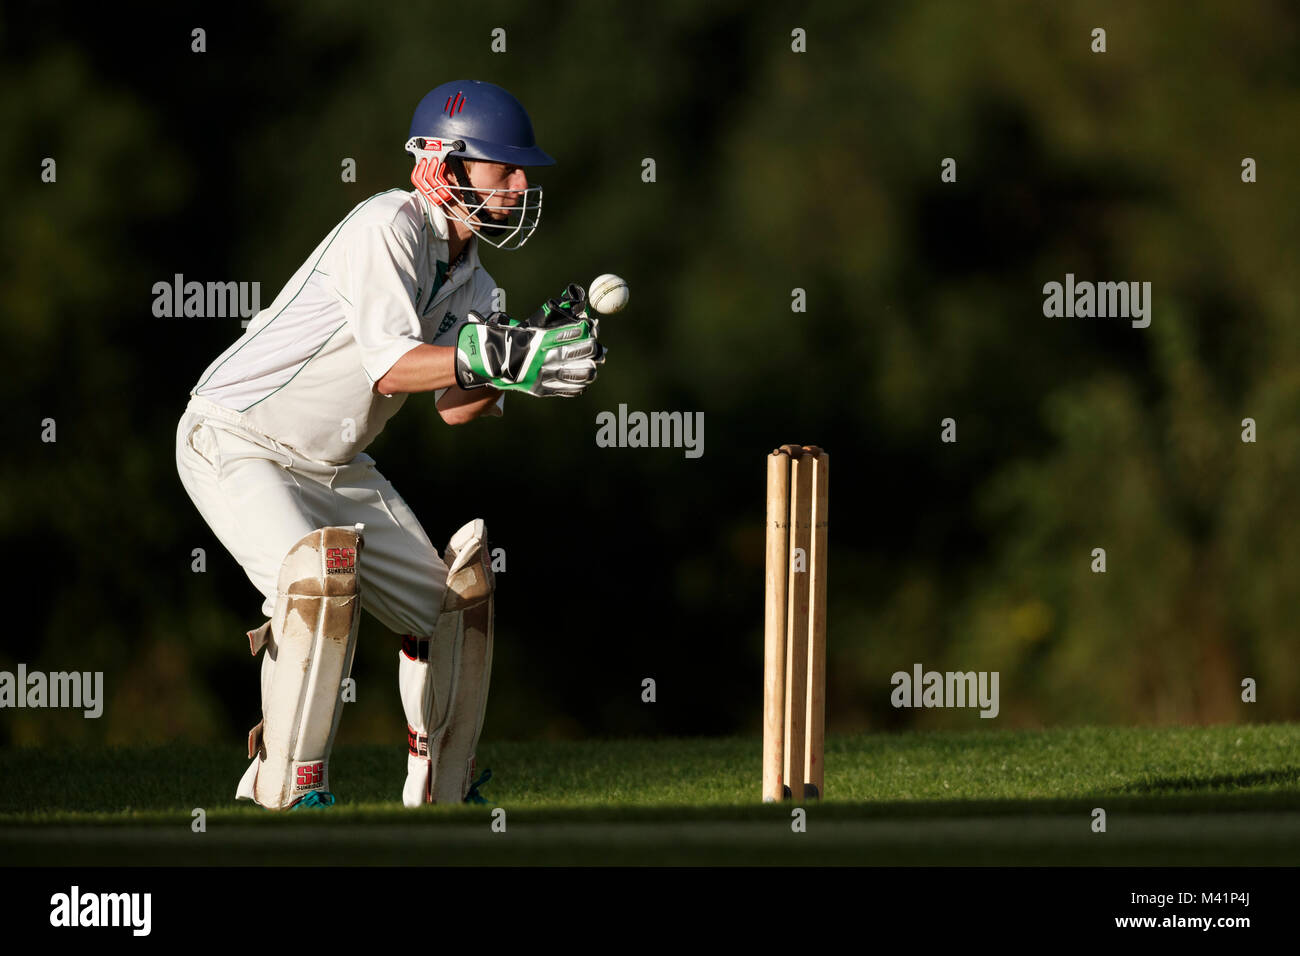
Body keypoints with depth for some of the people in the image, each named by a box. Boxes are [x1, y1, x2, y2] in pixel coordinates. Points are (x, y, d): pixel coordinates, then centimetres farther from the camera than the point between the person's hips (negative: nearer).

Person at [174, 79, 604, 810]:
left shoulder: (470, 279, 7)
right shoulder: (389, 227, -20)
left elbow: (456, 407, -5)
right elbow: (392, 365, -29)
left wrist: (541, 346, -19)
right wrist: (504, 355, -36)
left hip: (336, 468, 9)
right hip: (238, 442, -9)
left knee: (451, 597, 6)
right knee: (319, 573, -31)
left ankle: (440, 791, 23)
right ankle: (289, 790, -22)